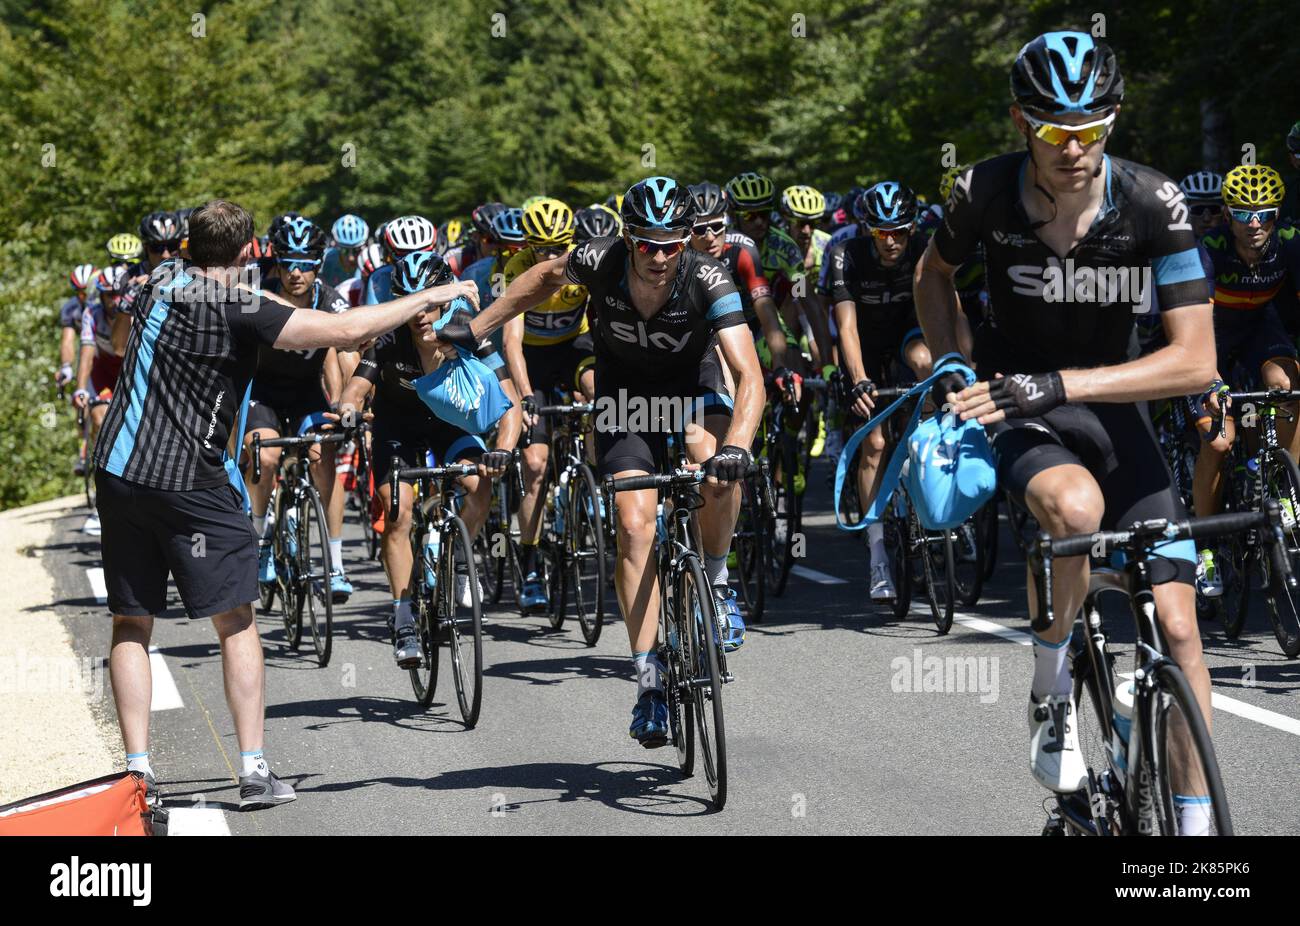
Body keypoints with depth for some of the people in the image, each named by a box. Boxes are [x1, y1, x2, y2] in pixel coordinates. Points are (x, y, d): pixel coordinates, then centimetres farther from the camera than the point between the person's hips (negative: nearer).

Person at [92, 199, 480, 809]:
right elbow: (345, 331, -16)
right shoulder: (235, 310, -12)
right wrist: (429, 297, -5)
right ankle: (254, 770, 2)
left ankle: (137, 768, 5)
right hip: (187, 480, -6)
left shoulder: (163, 280, 8)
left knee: (131, 623, 11)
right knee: (235, 621, 5)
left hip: (117, 469, 6)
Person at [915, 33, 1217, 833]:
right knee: (1076, 507, -37)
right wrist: (951, 365, -8)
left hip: (1110, 407, 2)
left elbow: (1196, 361, -24)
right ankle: (1053, 688, -12)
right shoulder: (986, 193, -17)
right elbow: (934, 275, 7)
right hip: (1015, 403, -1)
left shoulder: (1153, 203, -20)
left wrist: (1057, 385, -32)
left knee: (1177, 625, -6)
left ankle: (1196, 822, 8)